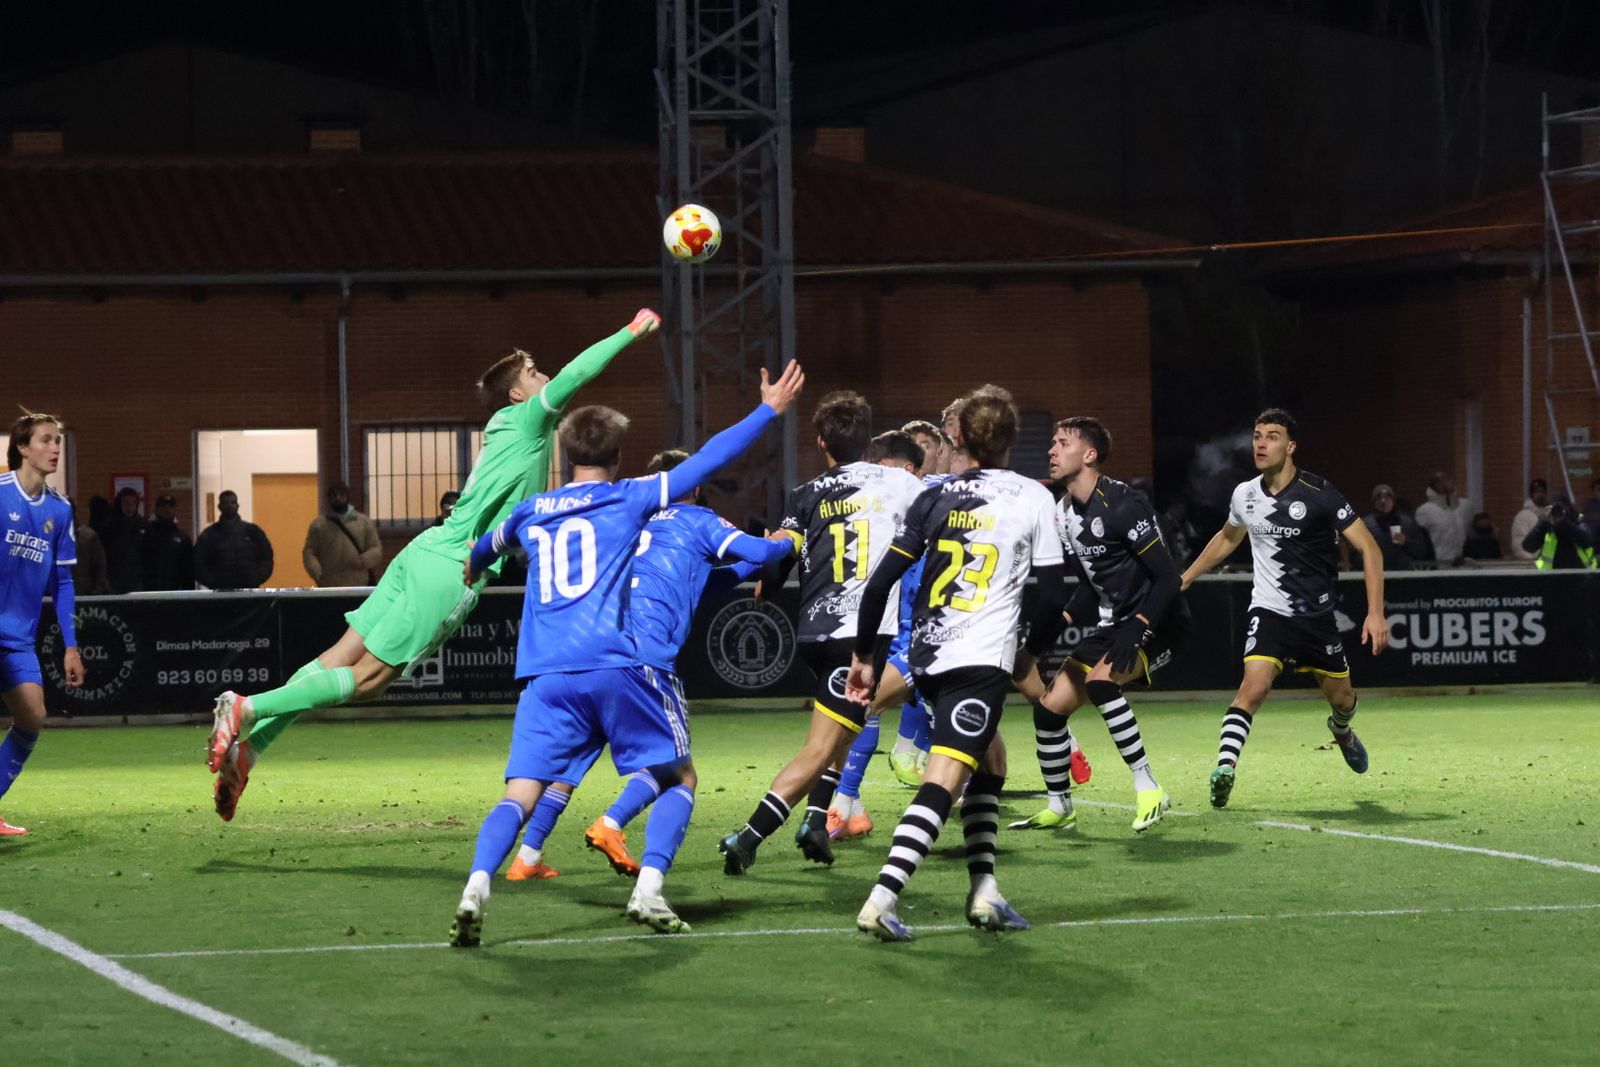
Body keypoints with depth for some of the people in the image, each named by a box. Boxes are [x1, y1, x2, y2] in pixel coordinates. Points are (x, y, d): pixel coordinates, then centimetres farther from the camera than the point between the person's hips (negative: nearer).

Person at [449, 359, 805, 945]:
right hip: (618, 667, -3)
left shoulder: (531, 512, 19)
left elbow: (486, 546, 41)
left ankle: (476, 889, -26)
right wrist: (768, 410, 20)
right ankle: (649, 890, -8)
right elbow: (709, 459, 9)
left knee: (521, 793, -1)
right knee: (675, 779, 12)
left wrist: (474, 569, 65)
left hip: (546, 676, 3)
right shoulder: (630, 498, 8)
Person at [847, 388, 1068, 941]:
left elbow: (881, 582, 3)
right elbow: (1053, 592, 1)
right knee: (943, 780, -12)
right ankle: (882, 899, -26)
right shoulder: (1033, 498, 1)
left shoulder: (935, 498, 8)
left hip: (927, 656, 5)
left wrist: (863, 655, 11)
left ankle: (983, 891, 19)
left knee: (990, 758, 25)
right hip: (983, 659, -5)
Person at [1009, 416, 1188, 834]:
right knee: (1049, 706, 2)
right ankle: (1059, 807, 21)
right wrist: (1054, 627, 5)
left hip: (1156, 622, -9)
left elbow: (1168, 577, -21)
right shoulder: (1064, 513, 7)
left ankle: (1148, 790, -25)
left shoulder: (1122, 504, -20)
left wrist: (1136, 628, -30)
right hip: (1110, 624, 9)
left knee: (1099, 678, -32)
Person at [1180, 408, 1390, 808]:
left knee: (1341, 698, 13)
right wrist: (1185, 577, 26)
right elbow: (1227, 538, 24)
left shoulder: (1318, 494, -14)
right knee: (1254, 685, -24)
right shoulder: (1245, 495, 0)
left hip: (1317, 614, -1)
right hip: (1270, 610, 1)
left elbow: (1369, 549, -12)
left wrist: (1376, 612, -19)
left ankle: (1341, 730, 50)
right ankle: (1224, 768, -29)